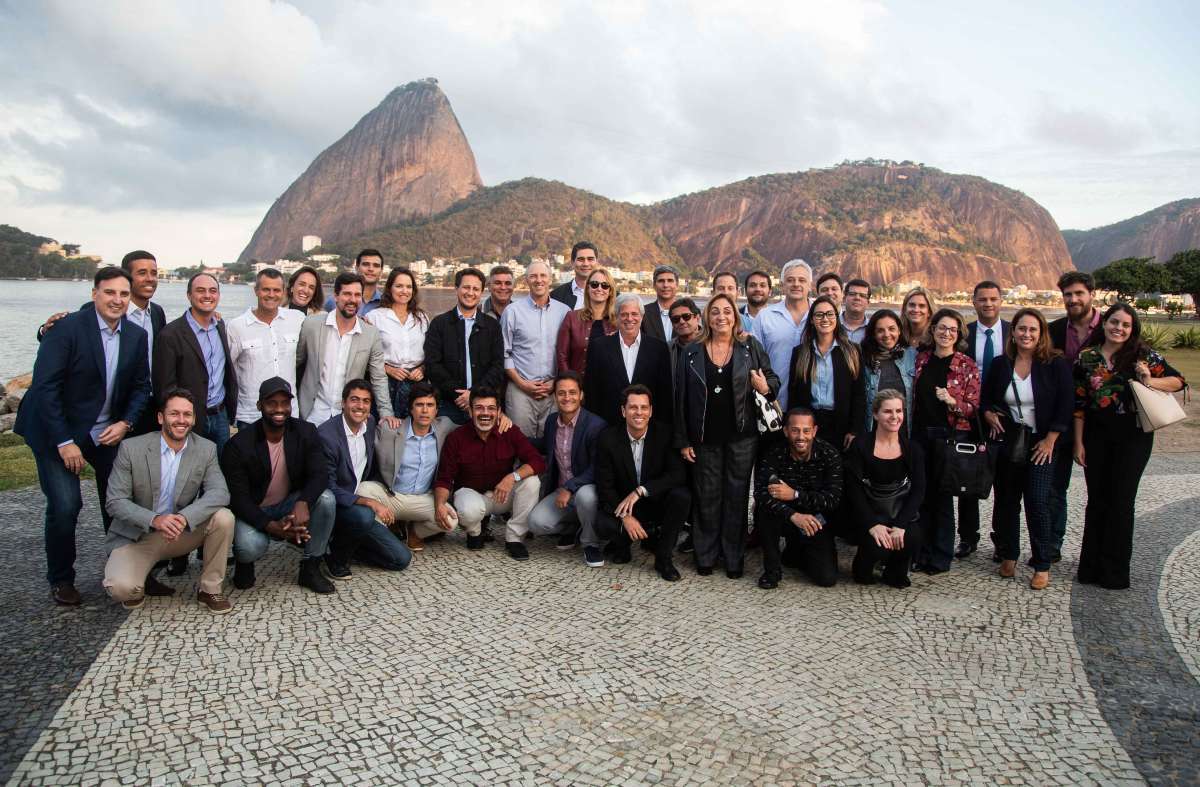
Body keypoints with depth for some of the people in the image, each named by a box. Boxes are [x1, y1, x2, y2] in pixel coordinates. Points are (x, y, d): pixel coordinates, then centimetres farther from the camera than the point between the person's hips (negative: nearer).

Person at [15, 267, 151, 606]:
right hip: (57, 430, -5)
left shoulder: (136, 336, -1)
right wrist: (64, 442, -19)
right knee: (65, 505, -8)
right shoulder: (67, 328, -17)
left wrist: (125, 423, -8)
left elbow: (140, 386, 8)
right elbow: (44, 386, -18)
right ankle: (60, 580, 12)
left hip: (107, 431, 5)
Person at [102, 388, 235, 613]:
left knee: (223, 517, -25)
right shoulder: (131, 448, -12)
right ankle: (137, 585, 13)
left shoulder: (206, 449, -6)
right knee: (121, 588, -27)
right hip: (136, 536, -2)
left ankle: (210, 589, -6)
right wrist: (155, 520, -31)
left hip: (183, 532, 2)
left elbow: (220, 493, -17)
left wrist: (184, 517, -35)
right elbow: (115, 501, -13)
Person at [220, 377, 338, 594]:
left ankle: (310, 569, -11)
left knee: (326, 498, -26)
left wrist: (303, 502, -38)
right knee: (250, 546, -35)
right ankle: (244, 562, 7)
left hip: (290, 505, 3)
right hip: (252, 511, -3)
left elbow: (320, 474, -16)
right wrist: (272, 526, -33)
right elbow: (238, 498, -18)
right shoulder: (238, 445, -18)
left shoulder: (305, 432, -9)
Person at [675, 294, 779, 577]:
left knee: (737, 495, 7)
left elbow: (773, 379, 9)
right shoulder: (692, 352, 2)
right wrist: (683, 441, -1)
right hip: (705, 437, 0)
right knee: (707, 496, 8)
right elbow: (681, 398, 2)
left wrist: (766, 388, -16)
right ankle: (705, 555, 22)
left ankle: (734, 557, 20)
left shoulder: (750, 346, 2)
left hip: (741, 435, 0)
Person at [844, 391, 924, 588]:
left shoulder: (912, 449, 2)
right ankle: (863, 569, 11)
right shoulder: (860, 445, -7)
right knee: (878, 546, -28)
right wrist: (872, 524, -21)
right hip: (868, 514, -3)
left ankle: (895, 573, 8)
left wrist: (900, 525, -18)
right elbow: (854, 490, -10)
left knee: (912, 538, -27)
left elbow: (918, 491, -4)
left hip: (902, 514, 3)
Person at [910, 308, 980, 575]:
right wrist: (908, 430, 5)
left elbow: (973, 407, -3)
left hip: (950, 435, -3)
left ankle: (941, 557, 14)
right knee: (922, 493, 7)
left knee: (942, 495, 3)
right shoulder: (921, 358, 7)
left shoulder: (967, 365, -3)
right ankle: (922, 551, 19)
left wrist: (952, 401, -20)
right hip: (920, 433, 3)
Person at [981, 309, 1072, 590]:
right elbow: (985, 398, 15)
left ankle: (1042, 566, 3)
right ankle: (1008, 556, 25)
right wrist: (988, 414, -5)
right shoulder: (1000, 364, 4)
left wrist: (1050, 440, -10)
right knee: (1006, 501, 10)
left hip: (1041, 444, -3)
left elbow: (1065, 405, -6)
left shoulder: (1055, 364, -4)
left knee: (1038, 502, -9)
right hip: (1007, 442, 3)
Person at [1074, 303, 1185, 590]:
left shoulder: (1142, 356, -3)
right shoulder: (1086, 357, 1)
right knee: (1096, 500, 10)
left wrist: (1150, 381, -20)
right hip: (1096, 437, 2)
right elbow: (1079, 403, 3)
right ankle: (1091, 567, 21)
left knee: (1120, 501, 3)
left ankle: (1115, 571, 15)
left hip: (1133, 437, -2)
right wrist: (1078, 442, 1)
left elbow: (1178, 380, 0)